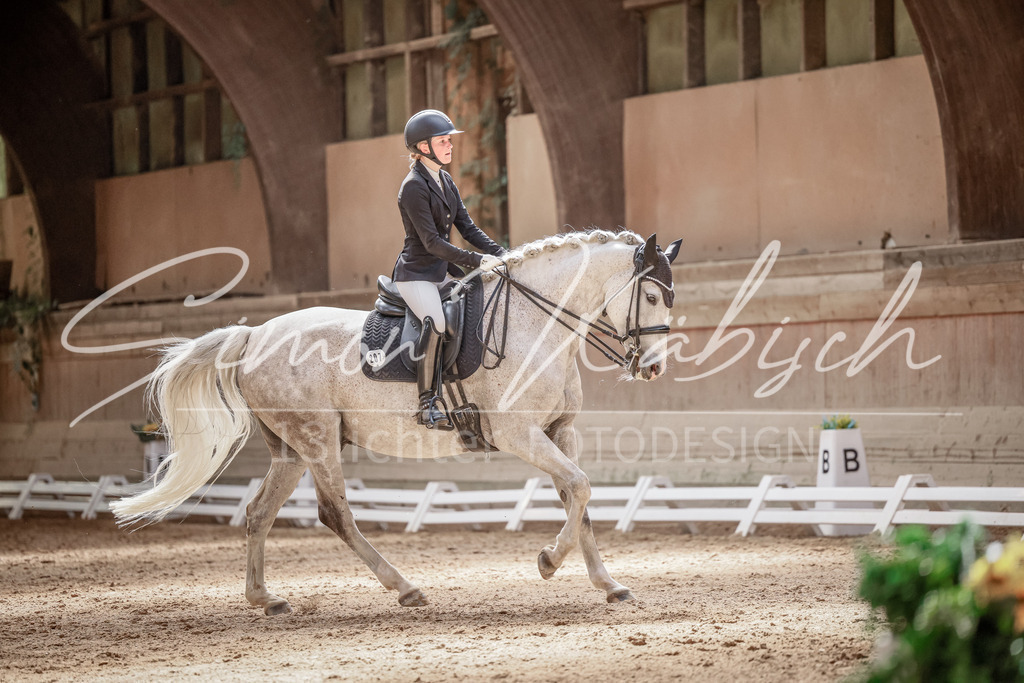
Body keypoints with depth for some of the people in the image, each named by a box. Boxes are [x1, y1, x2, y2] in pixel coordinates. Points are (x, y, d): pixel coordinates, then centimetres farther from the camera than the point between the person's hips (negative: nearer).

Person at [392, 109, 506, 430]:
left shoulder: (445, 181, 12)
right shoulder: (414, 187, -16)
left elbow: (466, 227, 11)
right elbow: (431, 241, -21)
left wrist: (500, 254, -4)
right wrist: (477, 261, -25)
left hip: (442, 271, 9)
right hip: (416, 274, -9)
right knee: (435, 322, -32)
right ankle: (428, 403, -28)